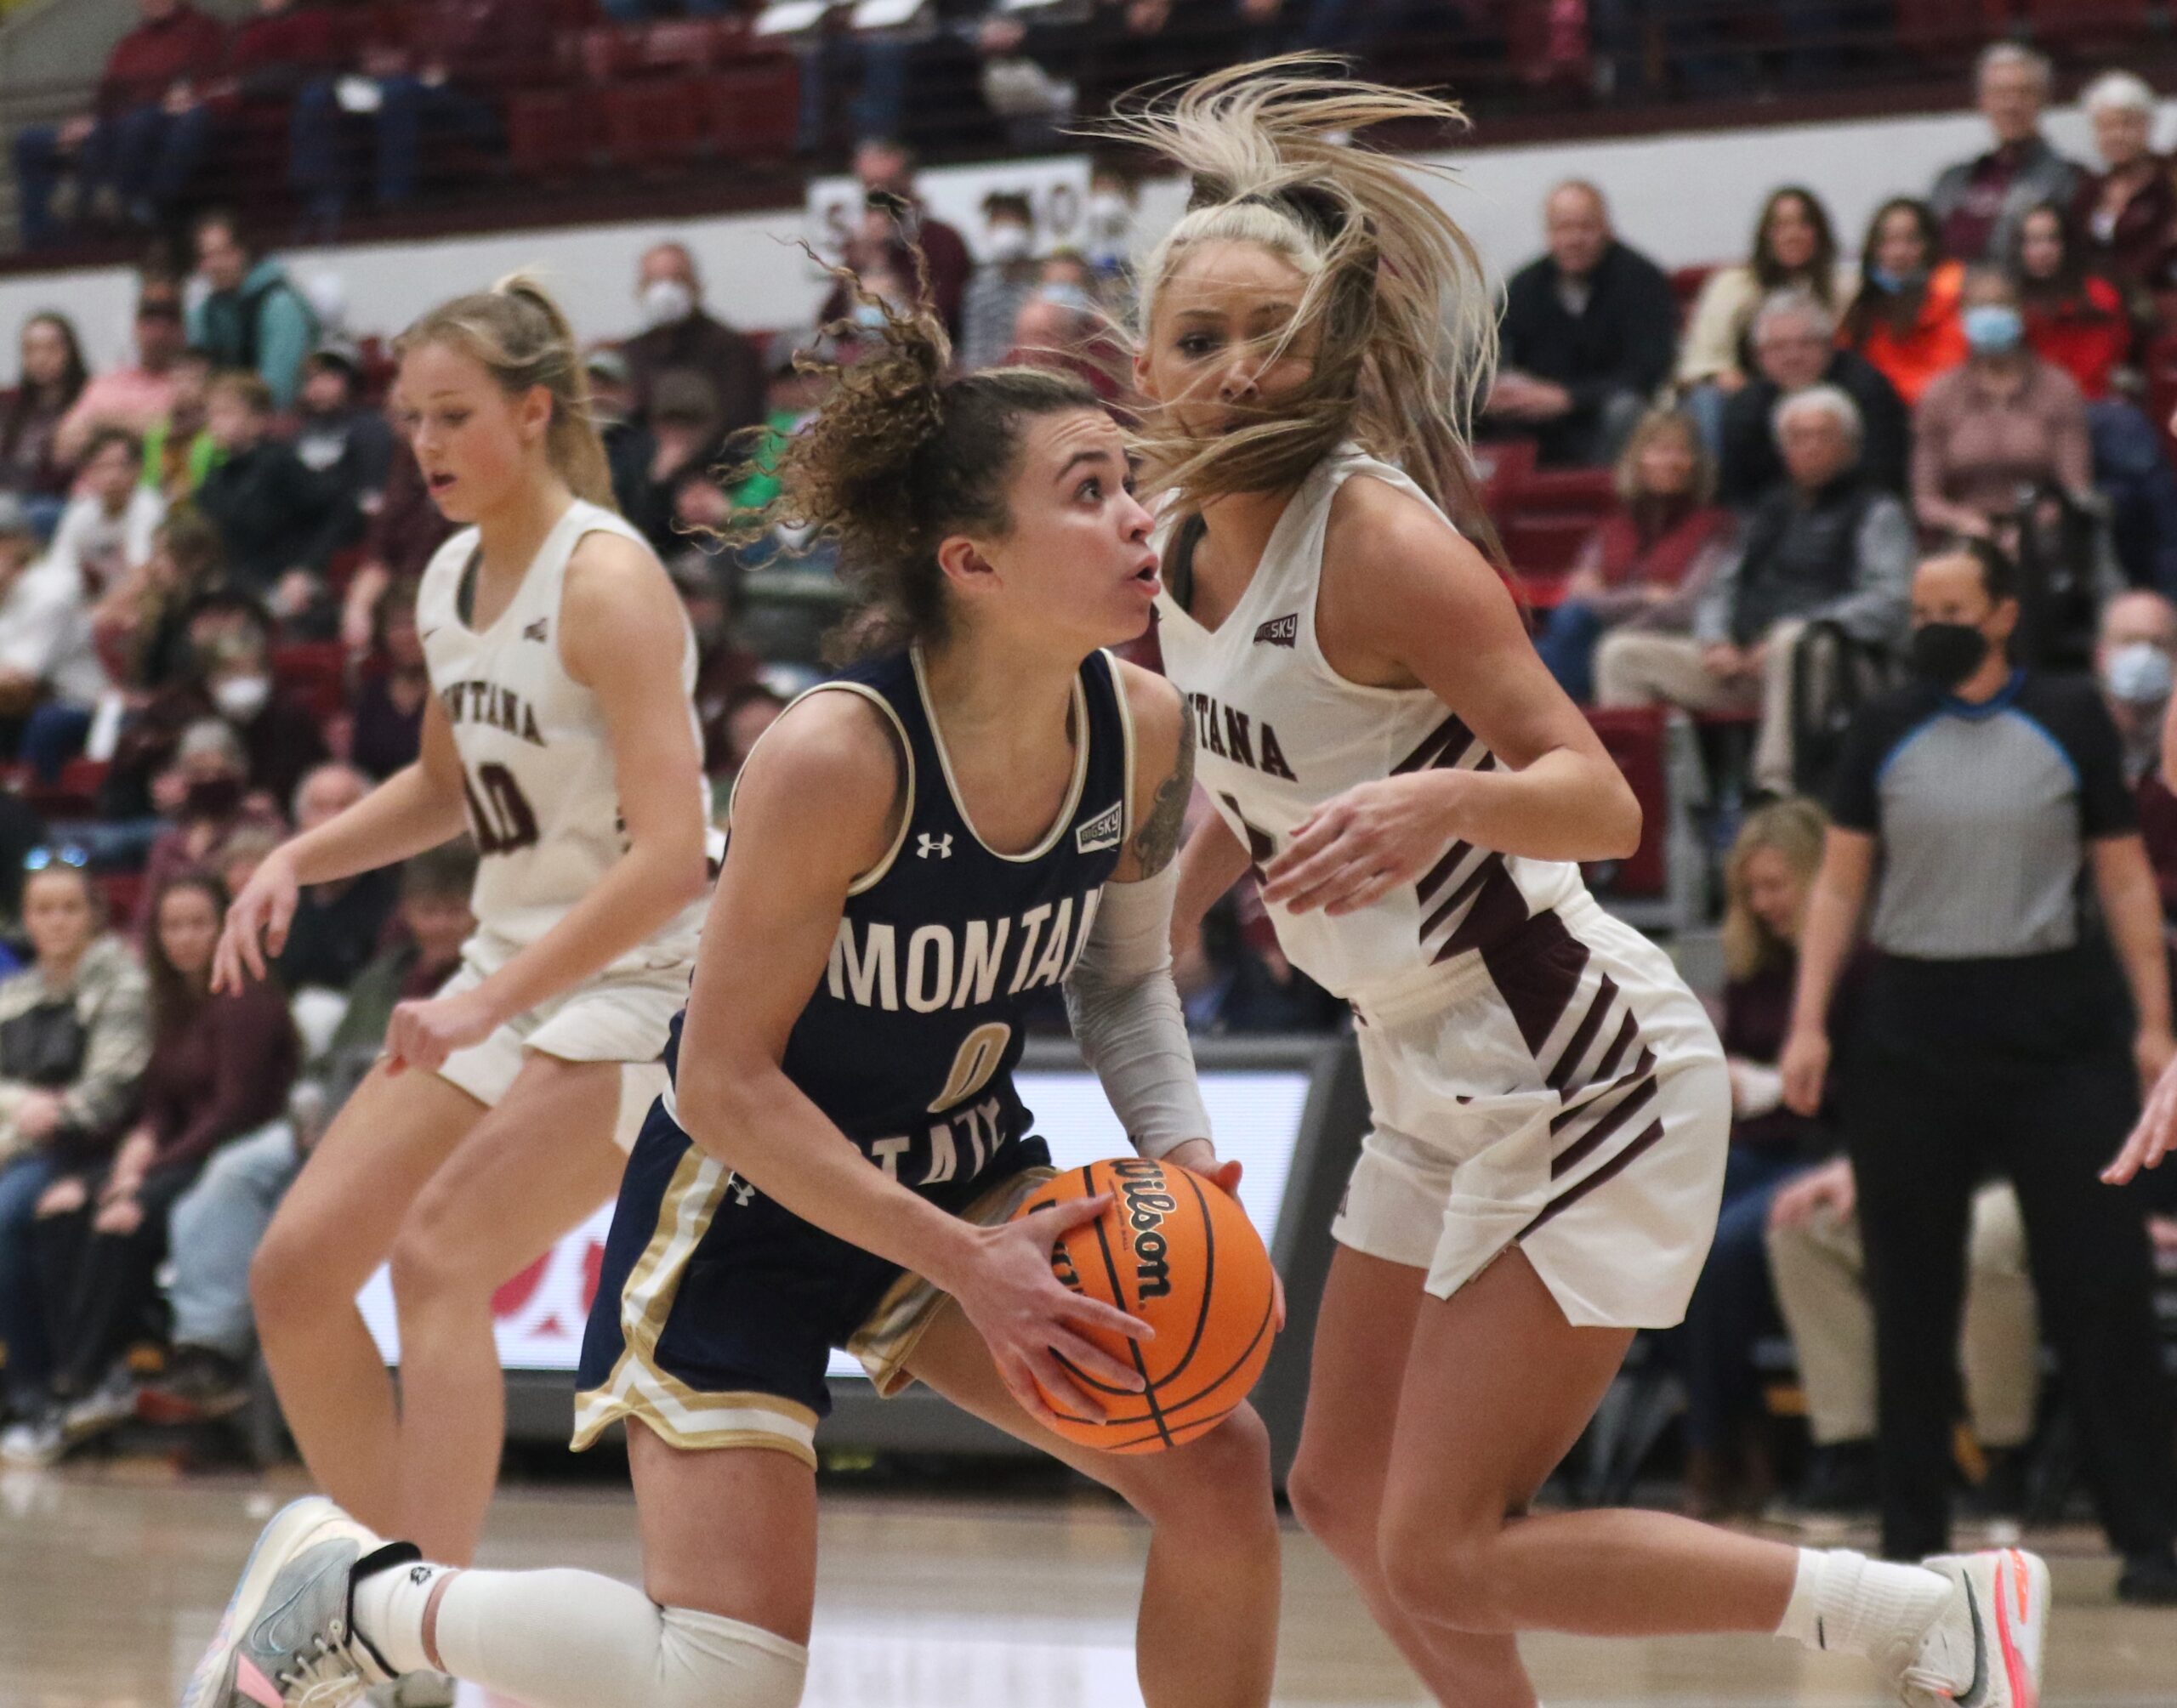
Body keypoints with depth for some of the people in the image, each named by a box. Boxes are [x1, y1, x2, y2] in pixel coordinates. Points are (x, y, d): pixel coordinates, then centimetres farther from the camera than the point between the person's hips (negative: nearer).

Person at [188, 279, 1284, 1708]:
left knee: (1219, 1465, -12)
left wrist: (1185, 1160, -12)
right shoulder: (834, 759, -30)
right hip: (750, 1200, -6)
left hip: (961, 1169, 6)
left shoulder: (1144, 731, -12)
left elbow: (1126, 977, 7)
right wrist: (966, 1263, -26)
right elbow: (725, 1079, -23)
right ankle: (351, 1593, 13)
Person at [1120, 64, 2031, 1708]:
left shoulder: (1376, 536, -20)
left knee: (1445, 1558, -11)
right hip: (1442, 1086, 9)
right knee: (1346, 1500, 14)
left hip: (1579, 1076, -9)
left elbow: (1601, 799, -26)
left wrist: (1442, 799, -44)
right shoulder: (1188, 549, 5)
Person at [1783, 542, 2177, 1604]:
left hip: (2056, 1026, -2)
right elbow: (1840, 885, 8)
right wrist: (1808, 1024, -1)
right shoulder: (1883, 734, 7)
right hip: (1912, 1027, 2)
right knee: (1911, 1297, 5)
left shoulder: (2070, 722, 3)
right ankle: (1912, 1537, 14)